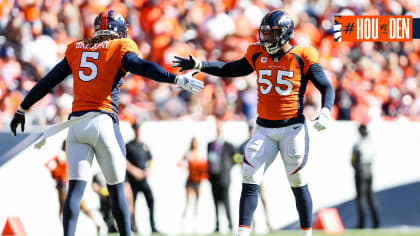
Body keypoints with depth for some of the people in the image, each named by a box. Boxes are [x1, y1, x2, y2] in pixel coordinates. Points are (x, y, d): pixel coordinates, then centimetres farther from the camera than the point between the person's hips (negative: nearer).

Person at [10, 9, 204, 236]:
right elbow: (143, 68, -14)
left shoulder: (76, 50, 17)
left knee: (75, 189, -4)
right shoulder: (120, 48, 4)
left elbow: (47, 82, 20)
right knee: (116, 190, 8)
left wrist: (22, 110, 28)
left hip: (76, 123, 3)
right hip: (103, 121, -3)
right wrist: (177, 79, -22)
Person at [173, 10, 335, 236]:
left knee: (298, 183, 1)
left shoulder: (302, 58, -8)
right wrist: (198, 65, 9)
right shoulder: (258, 55, 5)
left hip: (292, 128, -4)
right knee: (250, 180, -5)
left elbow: (327, 87, -6)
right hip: (264, 129, 4)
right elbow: (231, 69, 18)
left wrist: (325, 112, -24)